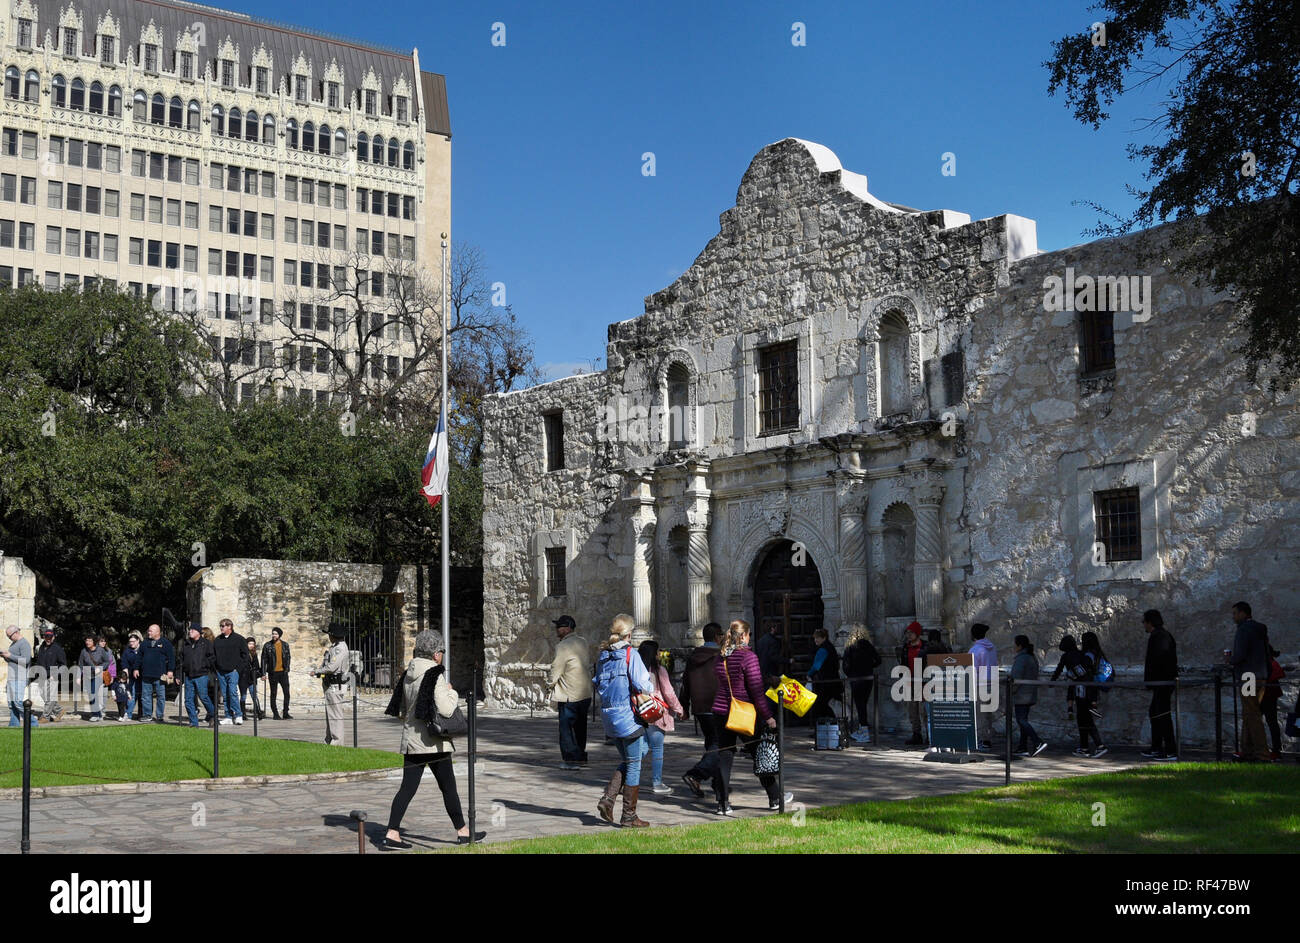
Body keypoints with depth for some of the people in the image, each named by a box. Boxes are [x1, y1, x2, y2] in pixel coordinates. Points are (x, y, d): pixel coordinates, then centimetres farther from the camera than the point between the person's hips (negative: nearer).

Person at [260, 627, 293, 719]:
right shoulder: (267, 646, 0)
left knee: (287, 693, -2)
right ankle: (275, 713, 10)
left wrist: (287, 669, 3)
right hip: (273, 673, -2)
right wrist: (263, 673, -4)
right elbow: (264, 659, 1)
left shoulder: (285, 645, 8)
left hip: (283, 672, 2)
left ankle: (286, 713, 5)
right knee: (273, 694, 3)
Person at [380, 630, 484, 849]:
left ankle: (391, 834, 3)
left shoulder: (408, 674, 9)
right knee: (448, 786, 5)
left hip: (410, 740, 7)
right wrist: (452, 693, -5)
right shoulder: (435, 674, -16)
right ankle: (462, 832, 16)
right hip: (433, 742, -7)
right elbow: (445, 708, -21)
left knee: (407, 787, 8)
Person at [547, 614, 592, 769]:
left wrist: (552, 685, 5)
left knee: (566, 728, 0)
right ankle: (581, 758, 21)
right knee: (580, 727, 15)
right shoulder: (584, 643, 9)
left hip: (569, 695, -8)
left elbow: (556, 669, -11)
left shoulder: (563, 646, -16)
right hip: (586, 694, 8)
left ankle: (572, 759, 0)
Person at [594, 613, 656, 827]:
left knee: (626, 762, 19)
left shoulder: (603, 655, 8)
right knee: (634, 765, 3)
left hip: (608, 715, 7)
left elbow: (598, 684, 16)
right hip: (628, 716, -7)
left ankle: (607, 798, 1)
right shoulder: (630, 655, -12)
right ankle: (629, 816, 6)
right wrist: (651, 684, 2)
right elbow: (644, 686, -17)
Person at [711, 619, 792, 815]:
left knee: (724, 757, 7)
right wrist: (768, 716, -10)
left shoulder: (720, 659, 5)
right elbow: (757, 690, -15)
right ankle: (775, 799, 22)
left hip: (721, 712, 5)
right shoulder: (748, 657, -14)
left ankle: (723, 803, 5)